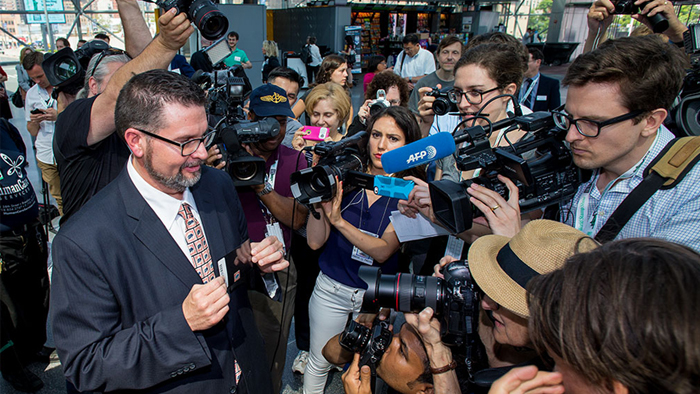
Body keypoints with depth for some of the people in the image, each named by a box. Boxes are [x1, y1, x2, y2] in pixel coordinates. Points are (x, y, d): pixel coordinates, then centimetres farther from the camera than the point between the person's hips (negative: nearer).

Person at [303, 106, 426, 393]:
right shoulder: (345, 178, -8)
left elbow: (383, 251, -22)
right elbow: (315, 241, -10)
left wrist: (338, 220, -30)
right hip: (331, 287, 1)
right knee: (319, 362, 18)